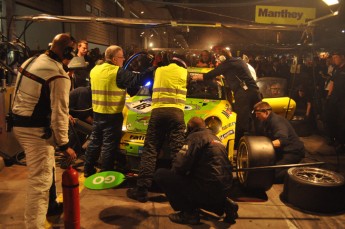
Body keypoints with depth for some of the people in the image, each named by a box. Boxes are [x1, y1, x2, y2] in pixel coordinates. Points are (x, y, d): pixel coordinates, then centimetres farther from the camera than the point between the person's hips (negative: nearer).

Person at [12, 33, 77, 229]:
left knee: (47, 168, 26)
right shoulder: (59, 75, -20)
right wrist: (64, 145, -11)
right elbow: (59, 113, -19)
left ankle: (51, 204, 43)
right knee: (40, 181, -3)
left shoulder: (29, 62, 7)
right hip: (37, 131, -10)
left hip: (19, 123, 10)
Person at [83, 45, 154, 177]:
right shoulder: (118, 72, -16)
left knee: (95, 141, 17)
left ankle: (88, 170, 26)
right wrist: (152, 68, -14)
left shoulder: (94, 70, 8)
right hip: (112, 115, -7)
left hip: (97, 112, 8)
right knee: (109, 145, 2)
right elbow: (138, 79, -20)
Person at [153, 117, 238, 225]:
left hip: (207, 190, -8)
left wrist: (173, 171, 6)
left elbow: (181, 165, -14)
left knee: (160, 174, -3)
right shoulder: (215, 137, 22)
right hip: (224, 190, 9)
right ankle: (225, 205, 15)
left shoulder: (195, 136, -4)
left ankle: (189, 213, -2)